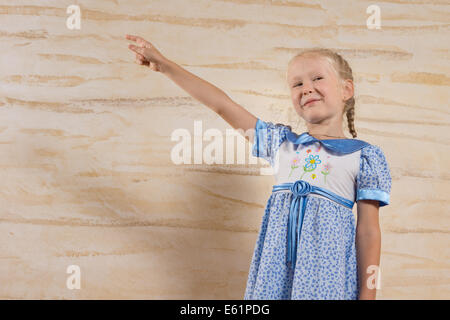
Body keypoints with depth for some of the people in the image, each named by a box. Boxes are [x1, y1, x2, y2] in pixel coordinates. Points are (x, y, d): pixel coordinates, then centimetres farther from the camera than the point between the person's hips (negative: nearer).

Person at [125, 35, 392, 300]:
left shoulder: (364, 156, 3)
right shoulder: (282, 143, 11)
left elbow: (368, 231, 1)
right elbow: (222, 105, 10)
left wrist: (367, 295, -3)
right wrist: (164, 64, 9)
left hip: (326, 268, -2)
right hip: (277, 267, 3)